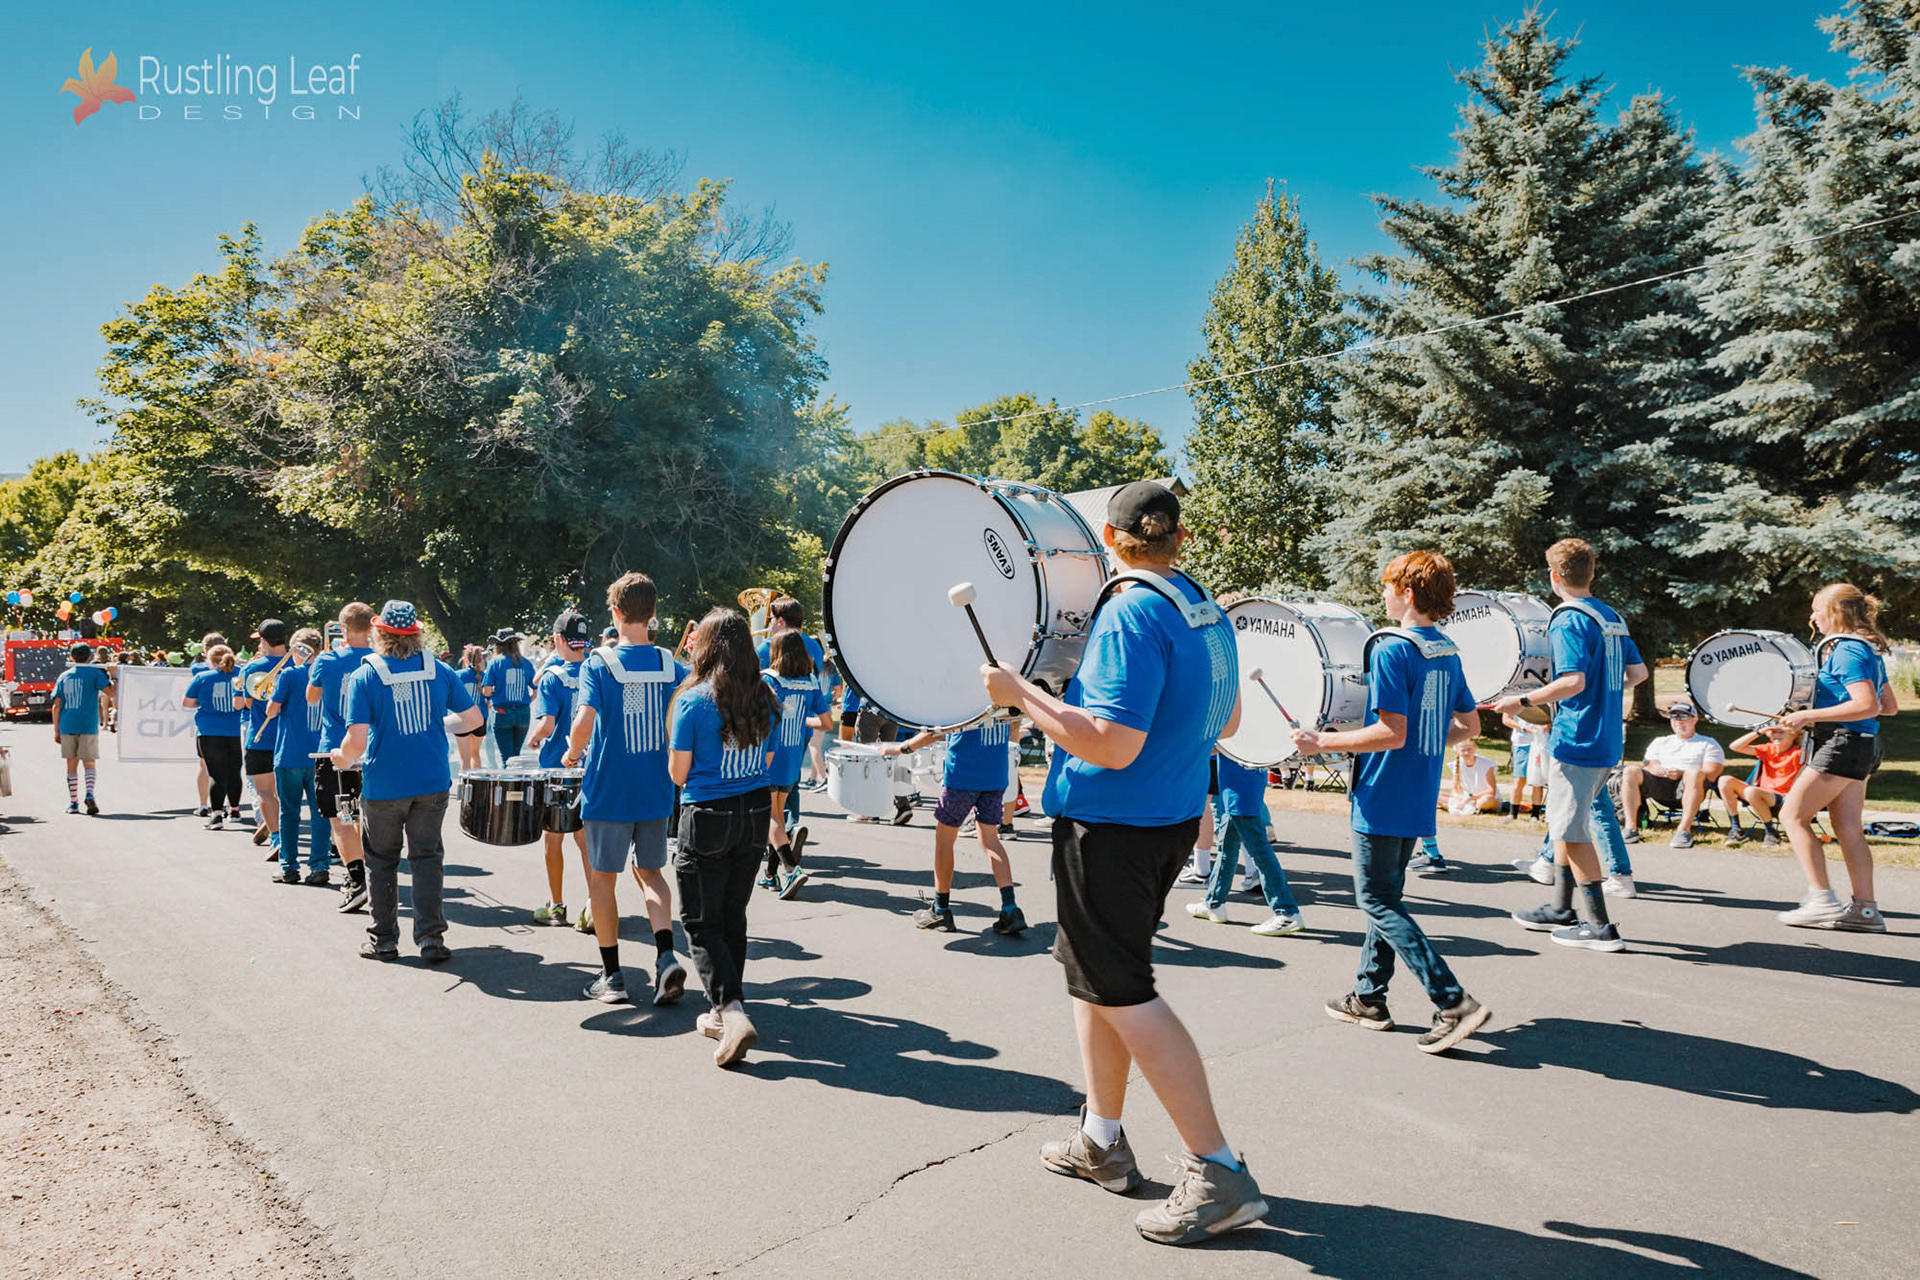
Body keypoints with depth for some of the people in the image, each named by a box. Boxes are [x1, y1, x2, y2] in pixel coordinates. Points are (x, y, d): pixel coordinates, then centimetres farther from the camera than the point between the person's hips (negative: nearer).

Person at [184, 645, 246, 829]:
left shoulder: (202, 677, -2)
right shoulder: (239, 677, 2)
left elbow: (186, 703, 4)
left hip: (210, 733, -2)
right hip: (236, 732, 2)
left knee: (217, 774, -2)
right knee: (234, 772, 15)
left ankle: (217, 814, -11)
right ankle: (234, 810, 29)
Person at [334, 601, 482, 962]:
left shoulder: (363, 677, -10)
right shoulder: (439, 671, -2)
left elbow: (356, 742, -17)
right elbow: (473, 718, 4)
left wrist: (343, 759, 4)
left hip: (383, 786, -2)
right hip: (432, 782, 2)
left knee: (382, 862, 13)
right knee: (427, 858, 10)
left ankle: (383, 939, 22)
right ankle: (431, 937, 6)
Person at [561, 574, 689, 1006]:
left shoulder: (598, 663, -11)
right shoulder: (671, 666, -2)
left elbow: (583, 723, -23)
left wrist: (572, 755, -3)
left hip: (608, 792, -3)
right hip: (656, 791, 3)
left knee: (602, 877, 12)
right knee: (650, 872, 19)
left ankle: (612, 976, 18)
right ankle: (666, 956, 1)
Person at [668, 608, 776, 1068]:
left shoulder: (693, 701, -12)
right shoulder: (764, 699, 2)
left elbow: (678, 773, -7)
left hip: (708, 818, -5)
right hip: (755, 813, 5)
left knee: (702, 923, 4)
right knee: (733, 916, 17)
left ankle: (732, 1011, -11)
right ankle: (725, 1011, 27)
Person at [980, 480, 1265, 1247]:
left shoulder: (1132, 612, -20)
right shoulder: (1206, 609, 7)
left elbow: (1113, 744, -26)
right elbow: (1226, 722, 17)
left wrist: (1019, 693, -19)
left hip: (1112, 827, -9)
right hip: (1174, 817, 9)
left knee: (1122, 993, 0)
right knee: (1091, 971, 20)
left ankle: (1218, 1174, 4)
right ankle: (1101, 1141, 31)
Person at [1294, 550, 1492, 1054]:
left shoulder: (1390, 649, -17)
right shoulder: (1448, 651, 9)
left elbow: (1392, 733, -22)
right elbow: (1470, 726, 14)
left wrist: (1322, 742, -15)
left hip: (1382, 800, -9)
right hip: (1420, 802, 9)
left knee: (1378, 902, 0)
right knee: (1385, 896, 18)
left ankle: (1455, 1002, -7)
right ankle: (1368, 998, 26)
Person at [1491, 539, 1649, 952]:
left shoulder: (1568, 620, -15)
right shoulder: (1611, 616, 11)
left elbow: (1573, 681, -25)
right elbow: (1638, 672, 15)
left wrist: (1523, 701, -17)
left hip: (1576, 742, -9)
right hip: (1607, 742, 9)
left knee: (1573, 832, -1)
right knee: (1563, 822, 20)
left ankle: (1600, 927, 3)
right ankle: (1561, 909, 28)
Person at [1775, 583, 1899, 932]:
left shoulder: (1846, 651, -15)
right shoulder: (1869, 650, 16)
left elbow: (1867, 706, -24)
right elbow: (1889, 706, 20)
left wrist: (1809, 715, -22)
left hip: (1841, 744, -10)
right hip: (1861, 746, 10)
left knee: (1793, 816, -5)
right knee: (1848, 828, 10)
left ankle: (1822, 900, -7)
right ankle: (1865, 909, 10)